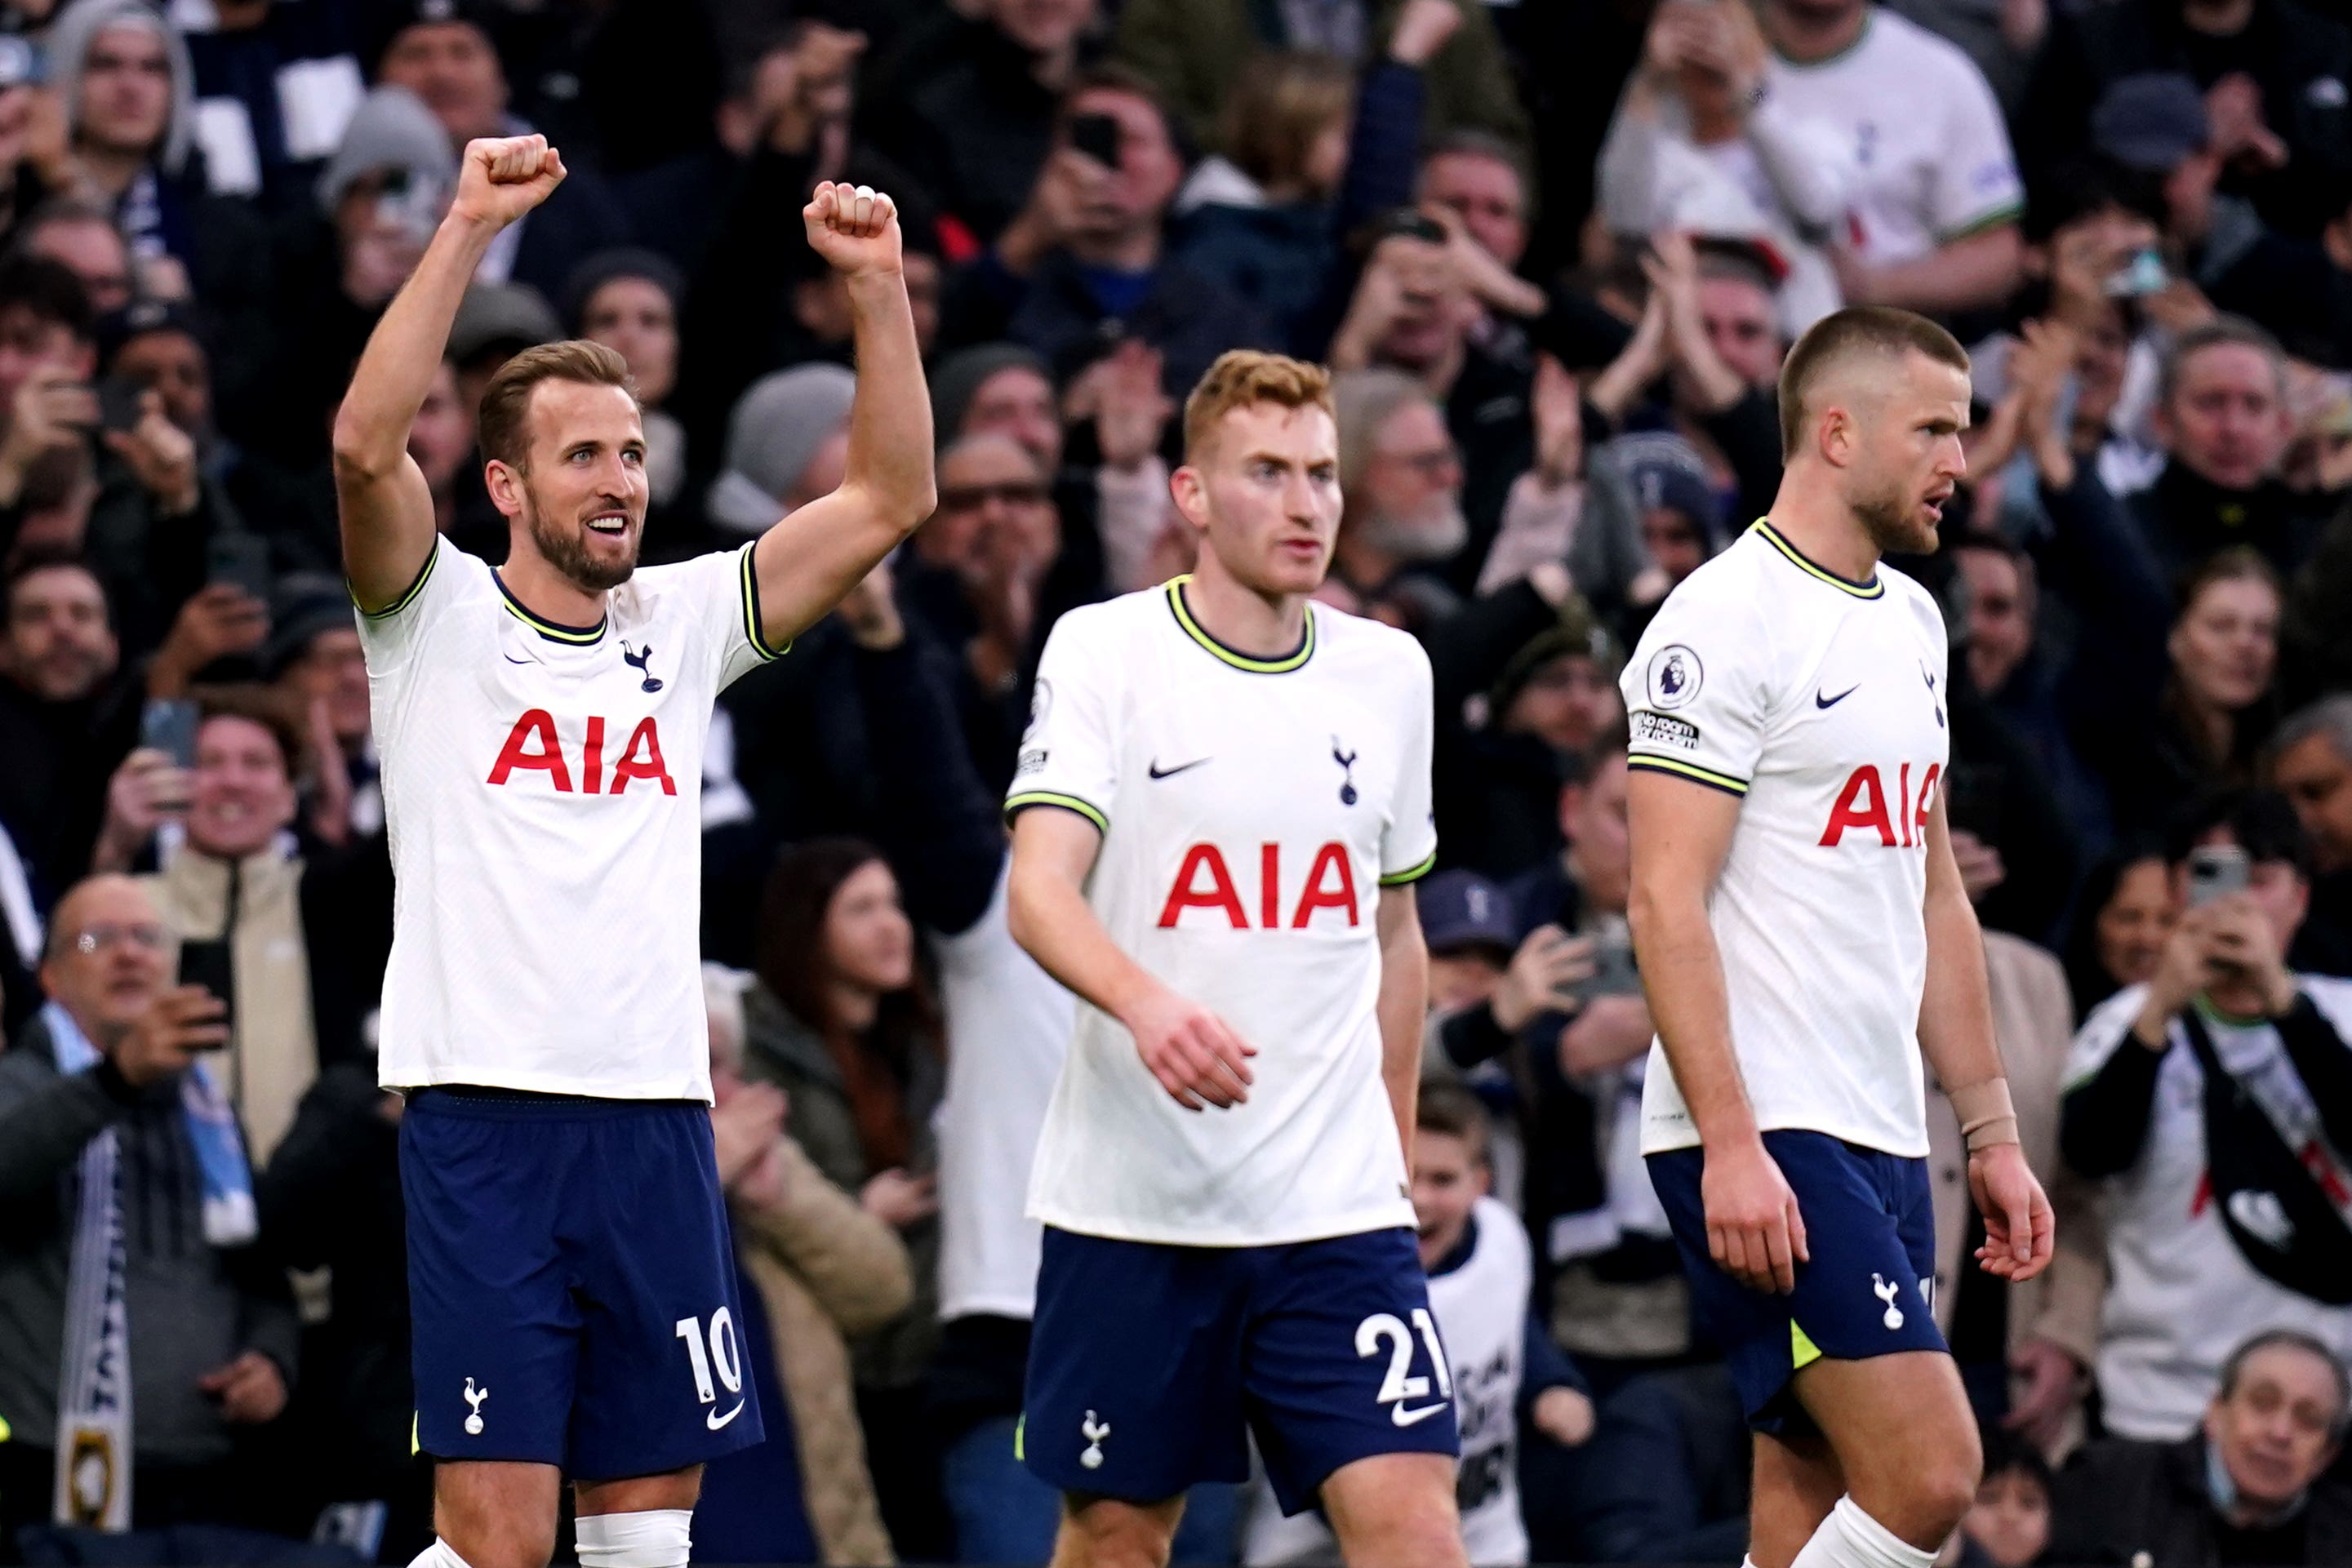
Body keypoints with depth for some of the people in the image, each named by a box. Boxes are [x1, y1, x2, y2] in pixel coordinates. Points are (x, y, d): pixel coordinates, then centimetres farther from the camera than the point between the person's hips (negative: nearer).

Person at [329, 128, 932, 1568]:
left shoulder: (684, 622, 13)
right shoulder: (437, 620, 1)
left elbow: (892, 500, 9)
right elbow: (366, 447, -17)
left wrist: (880, 285, -2)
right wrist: (469, 229, -22)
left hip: (658, 1118, 5)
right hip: (487, 1118, -5)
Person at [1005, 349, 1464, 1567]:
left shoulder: (1389, 674, 10)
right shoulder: (1103, 651, -3)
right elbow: (1038, 892, -15)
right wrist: (1146, 1003, -34)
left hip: (1338, 1201, 2)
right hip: (1132, 1194, -2)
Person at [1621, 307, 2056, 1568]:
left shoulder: (1911, 621, 17)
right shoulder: (1726, 622, -11)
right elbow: (1666, 900, -16)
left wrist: (1989, 1131, 19)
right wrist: (1731, 1142, -23)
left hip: (1879, 1136, 9)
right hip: (1761, 1142, -9)